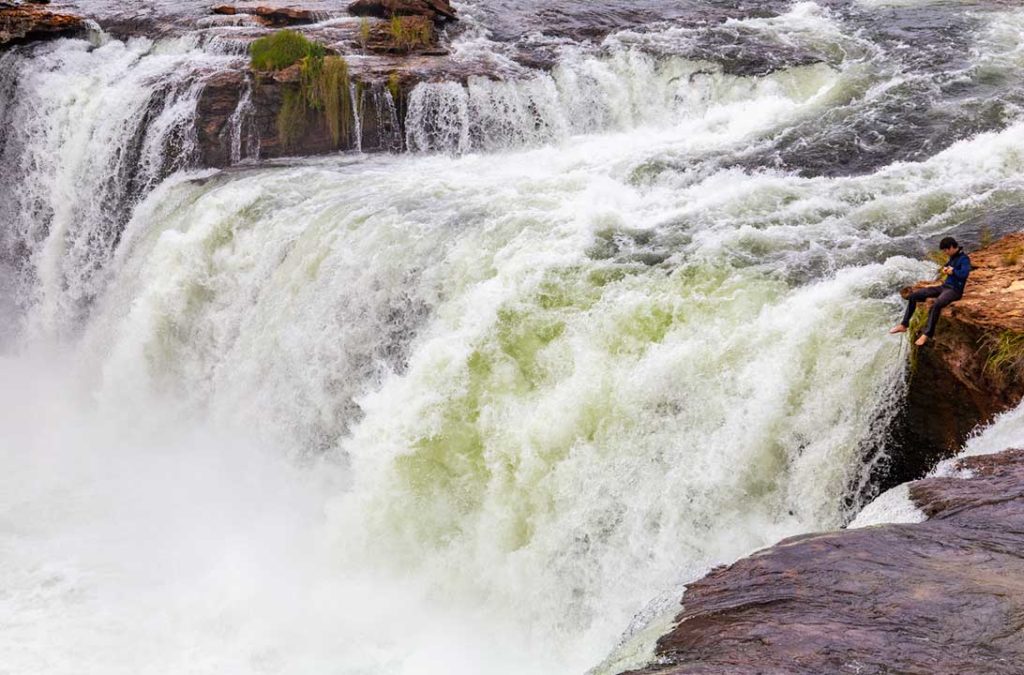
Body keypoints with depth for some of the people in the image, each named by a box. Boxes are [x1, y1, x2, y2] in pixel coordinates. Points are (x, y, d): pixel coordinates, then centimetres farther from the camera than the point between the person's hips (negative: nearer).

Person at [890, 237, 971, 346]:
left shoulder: (964, 259, -13)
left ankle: (927, 335, -36)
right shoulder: (953, 257, 12)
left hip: (955, 290, -9)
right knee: (913, 296, 2)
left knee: (936, 305, -40)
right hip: (945, 286, 9)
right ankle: (903, 325, 6)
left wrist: (952, 271, -10)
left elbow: (964, 274, -29)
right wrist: (945, 269, 3)